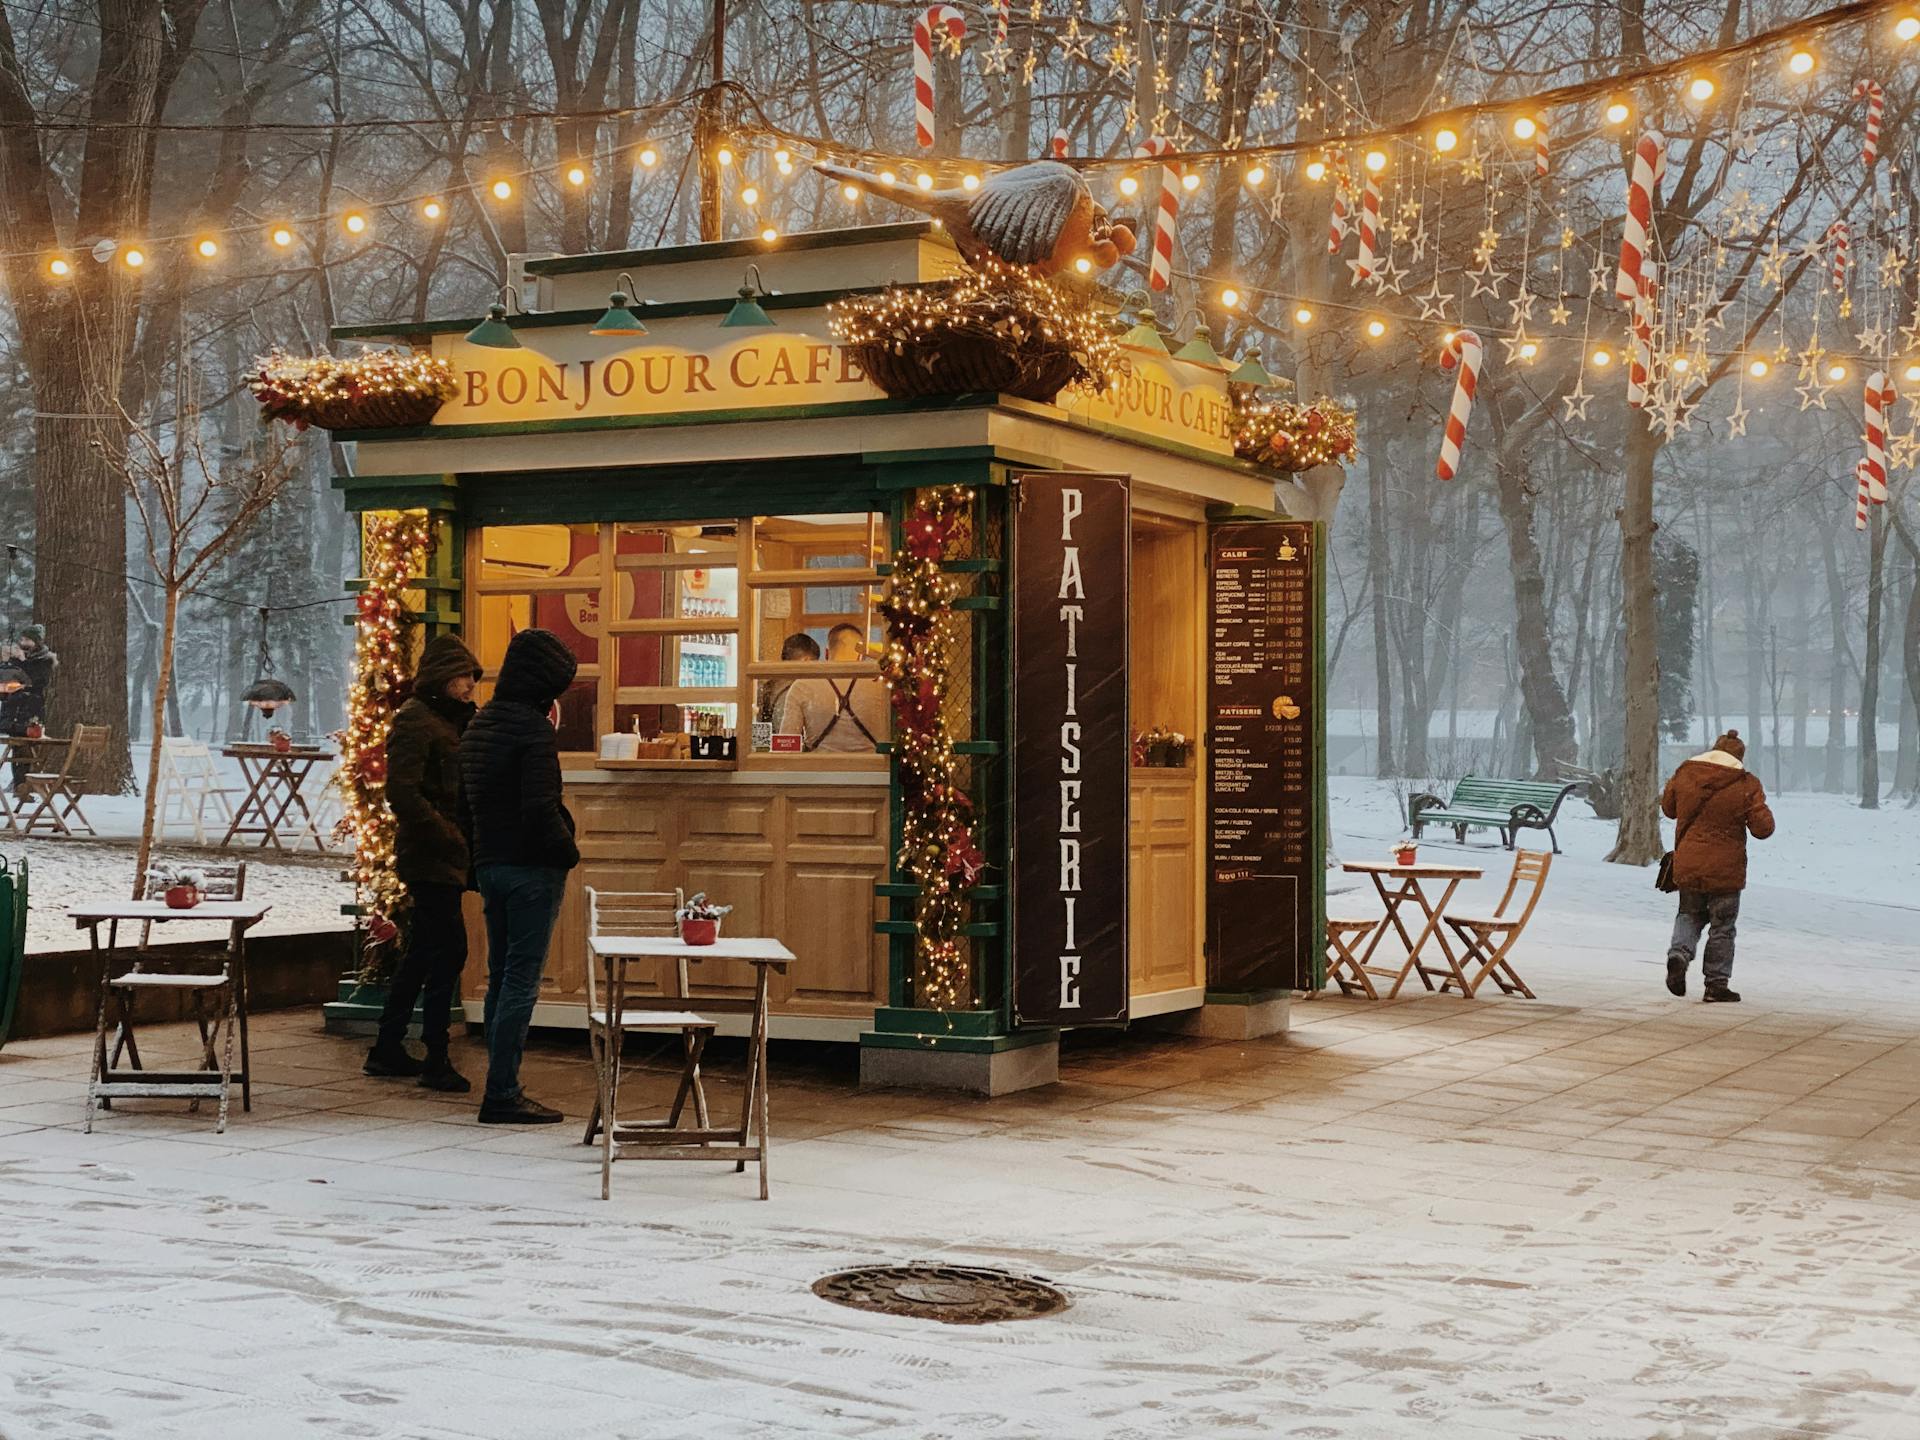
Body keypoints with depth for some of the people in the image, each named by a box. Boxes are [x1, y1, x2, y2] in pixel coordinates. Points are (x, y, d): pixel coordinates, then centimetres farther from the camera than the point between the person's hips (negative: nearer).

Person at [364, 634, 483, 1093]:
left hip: (442, 858, 10)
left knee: (425, 952, 15)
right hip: (430, 858, -10)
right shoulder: (415, 722, -12)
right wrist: (451, 837, -21)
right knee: (448, 952, -9)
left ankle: (387, 1049, 23)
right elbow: (403, 794, -21)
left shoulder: (448, 721, 18)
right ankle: (435, 1060, -5)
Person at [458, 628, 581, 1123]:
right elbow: (541, 810, -22)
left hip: (489, 865, 9)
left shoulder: (479, 725, 13)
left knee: (500, 977, 14)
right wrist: (570, 854, -8)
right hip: (532, 869, -8)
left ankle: (501, 1087, 19)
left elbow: (465, 802, 18)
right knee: (521, 980, -5)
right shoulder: (535, 730, -15)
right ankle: (502, 1095, -3)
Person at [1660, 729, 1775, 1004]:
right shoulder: (1746, 785, -11)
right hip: (1724, 868, -3)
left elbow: (1668, 807, 15)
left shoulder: (1685, 774, 0)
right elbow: (1763, 828, -9)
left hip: (1688, 865, 3)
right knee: (1722, 927, 10)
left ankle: (1679, 953, -5)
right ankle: (1716, 983, 13)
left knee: (1690, 915, 21)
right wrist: (1759, 806, 9)